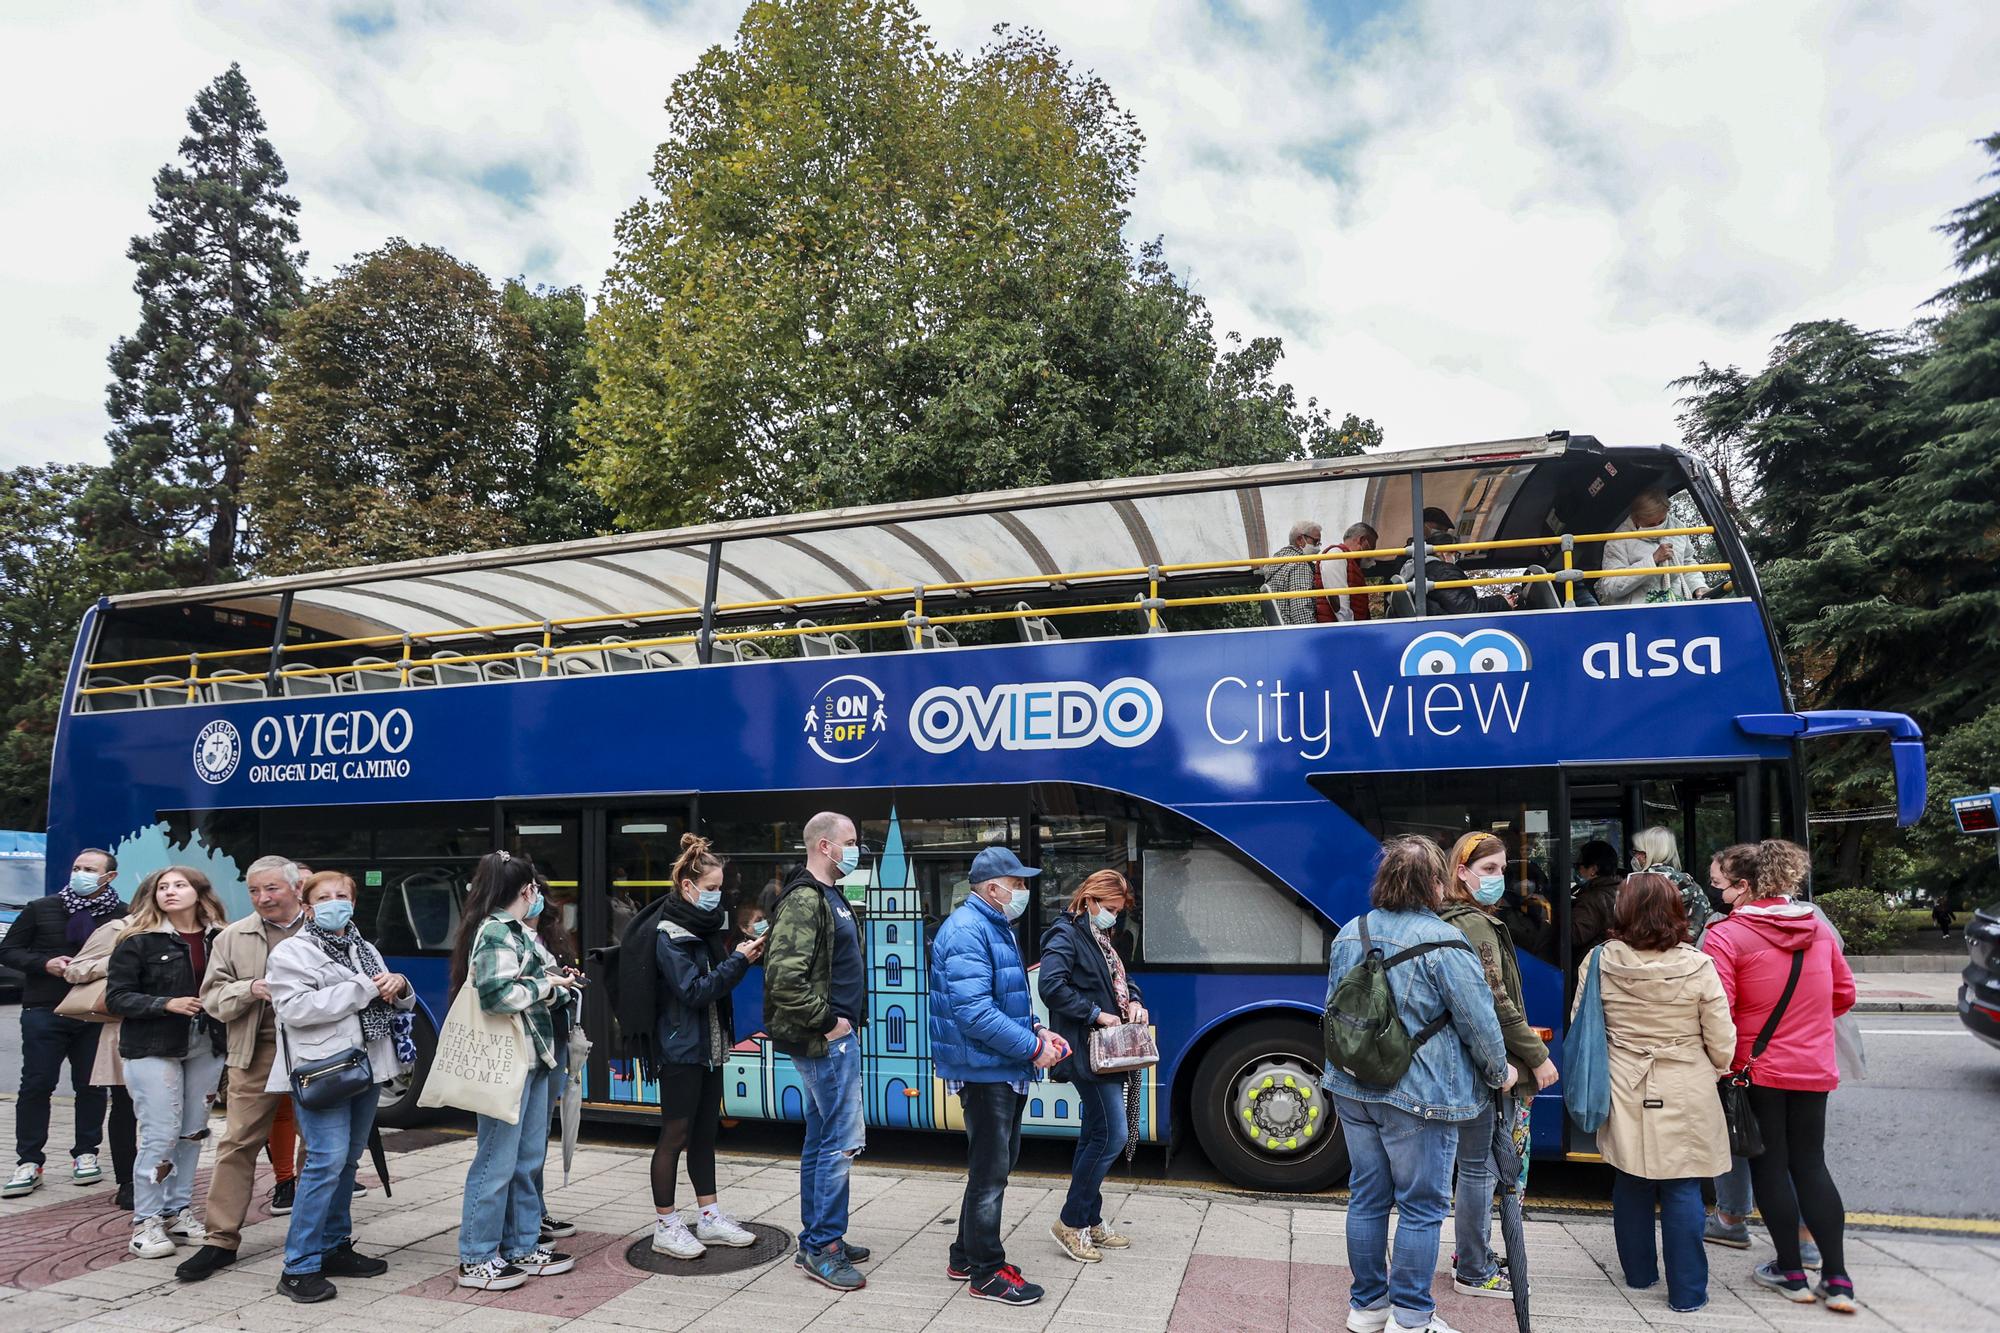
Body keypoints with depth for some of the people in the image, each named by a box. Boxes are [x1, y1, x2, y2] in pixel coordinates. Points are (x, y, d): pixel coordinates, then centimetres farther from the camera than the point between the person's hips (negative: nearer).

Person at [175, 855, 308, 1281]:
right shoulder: (233, 938, 8)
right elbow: (212, 997, 6)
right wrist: (249, 989, -12)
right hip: (255, 1053, 2)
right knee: (238, 1142, 2)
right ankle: (222, 1239, 14)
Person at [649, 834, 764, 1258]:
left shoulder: (706, 927, 11)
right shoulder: (669, 936, -15)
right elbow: (694, 990, -21)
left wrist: (744, 956, 1)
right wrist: (739, 960, -20)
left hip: (710, 1046, 8)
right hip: (681, 1049, -8)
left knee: (705, 1131, 14)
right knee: (675, 1135, 1)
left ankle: (709, 1217, 23)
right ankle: (665, 1227, 12)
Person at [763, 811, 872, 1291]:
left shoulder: (828, 897, 15)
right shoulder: (804, 900, -17)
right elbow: (785, 977, -27)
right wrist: (827, 1023, -19)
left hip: (833, 1036, 10)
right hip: (825, 1040, -10)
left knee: (821, 1139, 15)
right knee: (843, 1139, -5)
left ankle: (816, 1241, 25)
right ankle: (823, 1248, 5)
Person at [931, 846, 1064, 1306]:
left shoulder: (997, 928, 14)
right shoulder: (967, 931, -20)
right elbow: (975, 1014, -27)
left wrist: (1036, 1030, 7)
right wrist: (1032, 1047, -21)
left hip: (1004, 1071, 10)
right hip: (983, 1071, -10)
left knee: (996, 1163, 19)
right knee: (990, 1170, 0)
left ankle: (966, 1257, 33)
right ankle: (987, 1274, 14)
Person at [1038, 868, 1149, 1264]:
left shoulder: (1100, 939, 17)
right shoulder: (1065, 936, -12)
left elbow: (1120, 979, 24)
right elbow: (1052, 987, -23)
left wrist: (1133, 1002, 3)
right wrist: (1096, 1014, -20)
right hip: (1087, 1052, -10)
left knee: (1093, 1138, 15)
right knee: (1112, 1136, -9)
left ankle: (1090, 1222, 24)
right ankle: (1069, 1222, 2)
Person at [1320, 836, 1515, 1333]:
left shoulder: (1349, 934, 4)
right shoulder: (1442, 943, -17)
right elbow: (1479, 1021, -11)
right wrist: (1500, 1072, 7)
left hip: (1352, 1089, 6)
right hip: (1418, 1096, -6)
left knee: (1366, 1197, 16)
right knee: (1421, 1206, 7)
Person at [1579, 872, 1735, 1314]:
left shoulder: (1601, 962, -9)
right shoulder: (1696, 967, -14)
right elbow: (1722, 1042, -7)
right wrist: (1717, 1072, 15)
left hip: (1625, 1095, 2)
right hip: (1684, 1096, -2)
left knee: (1630, 1184, 16)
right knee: (1681, 1192, 7)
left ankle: (1638, 1273, 31)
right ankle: (1687, 1292, 15)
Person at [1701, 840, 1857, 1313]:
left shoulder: (1725, 936, -17)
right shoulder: (1817, 928, 3)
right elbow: (1844, 994, 13)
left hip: (1756, 1068, -5)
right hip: (1813, 1068, 5)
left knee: (1769, 1167, 9)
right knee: (1810, 1164, 14)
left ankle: (1791, 1273, 18)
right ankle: (1837, 1278, 14)